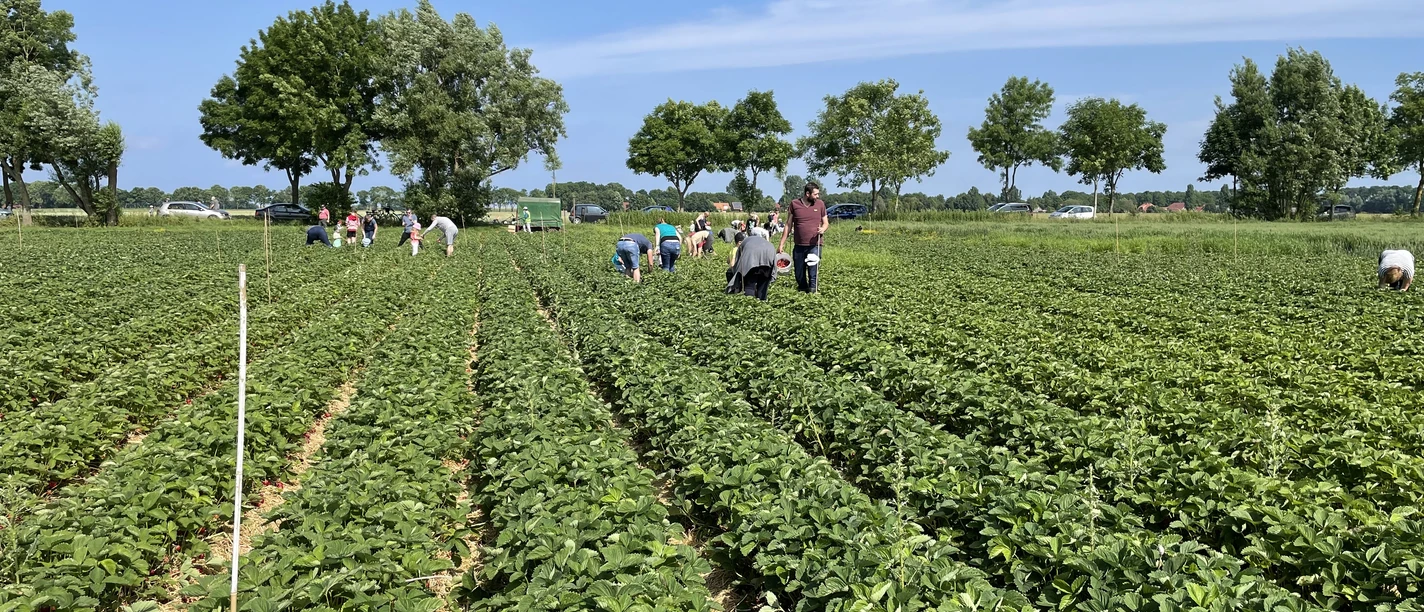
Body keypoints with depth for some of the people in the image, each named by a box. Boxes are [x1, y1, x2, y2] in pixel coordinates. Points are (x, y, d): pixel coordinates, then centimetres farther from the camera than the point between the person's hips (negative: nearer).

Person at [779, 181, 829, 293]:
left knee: (813, 273, -7)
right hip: (799, 246, 1)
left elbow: (826, 223, 14)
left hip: (814, 245, -1)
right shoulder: (794, 204, 2)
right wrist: (782, 244, 6)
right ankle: (802, 289, 26)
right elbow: (789, 225, 9)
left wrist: (823, 229, -11)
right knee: (799, 275, 8)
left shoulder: (820, 204, 5)